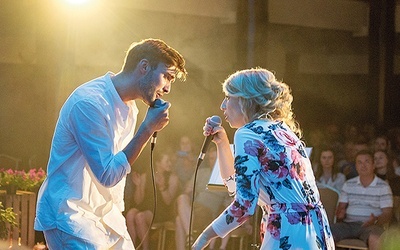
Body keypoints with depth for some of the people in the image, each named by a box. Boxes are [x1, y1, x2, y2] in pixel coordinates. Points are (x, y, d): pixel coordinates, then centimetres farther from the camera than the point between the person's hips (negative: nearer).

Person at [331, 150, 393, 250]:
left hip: (371, 225, -3)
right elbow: (341, 207, 17)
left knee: (375, 238, -40)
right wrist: (340, 214, -9)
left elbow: (387, 215, 1)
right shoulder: (348, 184, 16)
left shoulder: (383, 187, 5)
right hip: (348, 224, 3)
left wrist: (375, 220, -21)